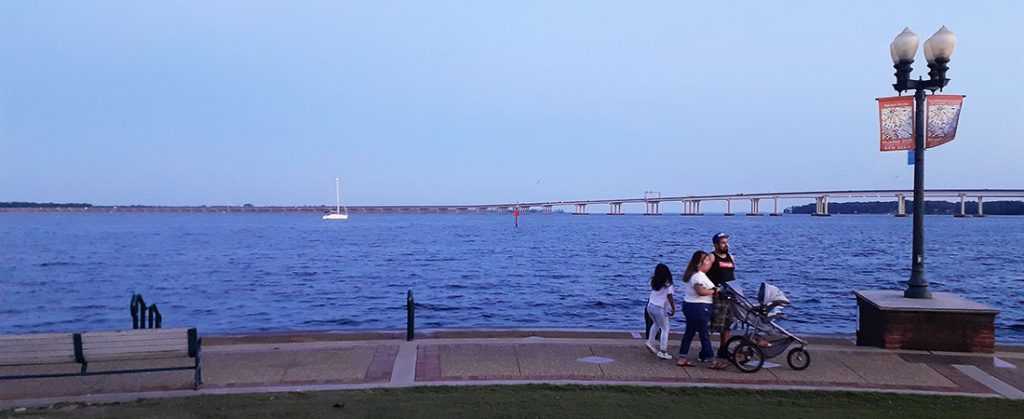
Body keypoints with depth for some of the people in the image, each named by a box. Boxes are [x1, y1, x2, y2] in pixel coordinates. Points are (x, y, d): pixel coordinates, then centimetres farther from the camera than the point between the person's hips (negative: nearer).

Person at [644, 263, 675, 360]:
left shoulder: (654, 282, 3)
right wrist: (673, 308, -7)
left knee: (656, 324, 31)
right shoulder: (668, 285, -11)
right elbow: (669, 297, -13)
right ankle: (663, 351, 3)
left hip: (650, 306, 6)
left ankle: (650, 341, 27)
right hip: (660, 308, -6)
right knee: (665, 329, 6)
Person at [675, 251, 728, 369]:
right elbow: (701, 291, -27)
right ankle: (713, 361, 4)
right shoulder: (698, 276, -19)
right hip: (699, 308, -11)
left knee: (689, 333, 12)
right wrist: (714, 291, -15)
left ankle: (682, 359, 14)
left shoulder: (693, 274, 14)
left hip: (689, 306, 11)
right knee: (705, 334, -3)